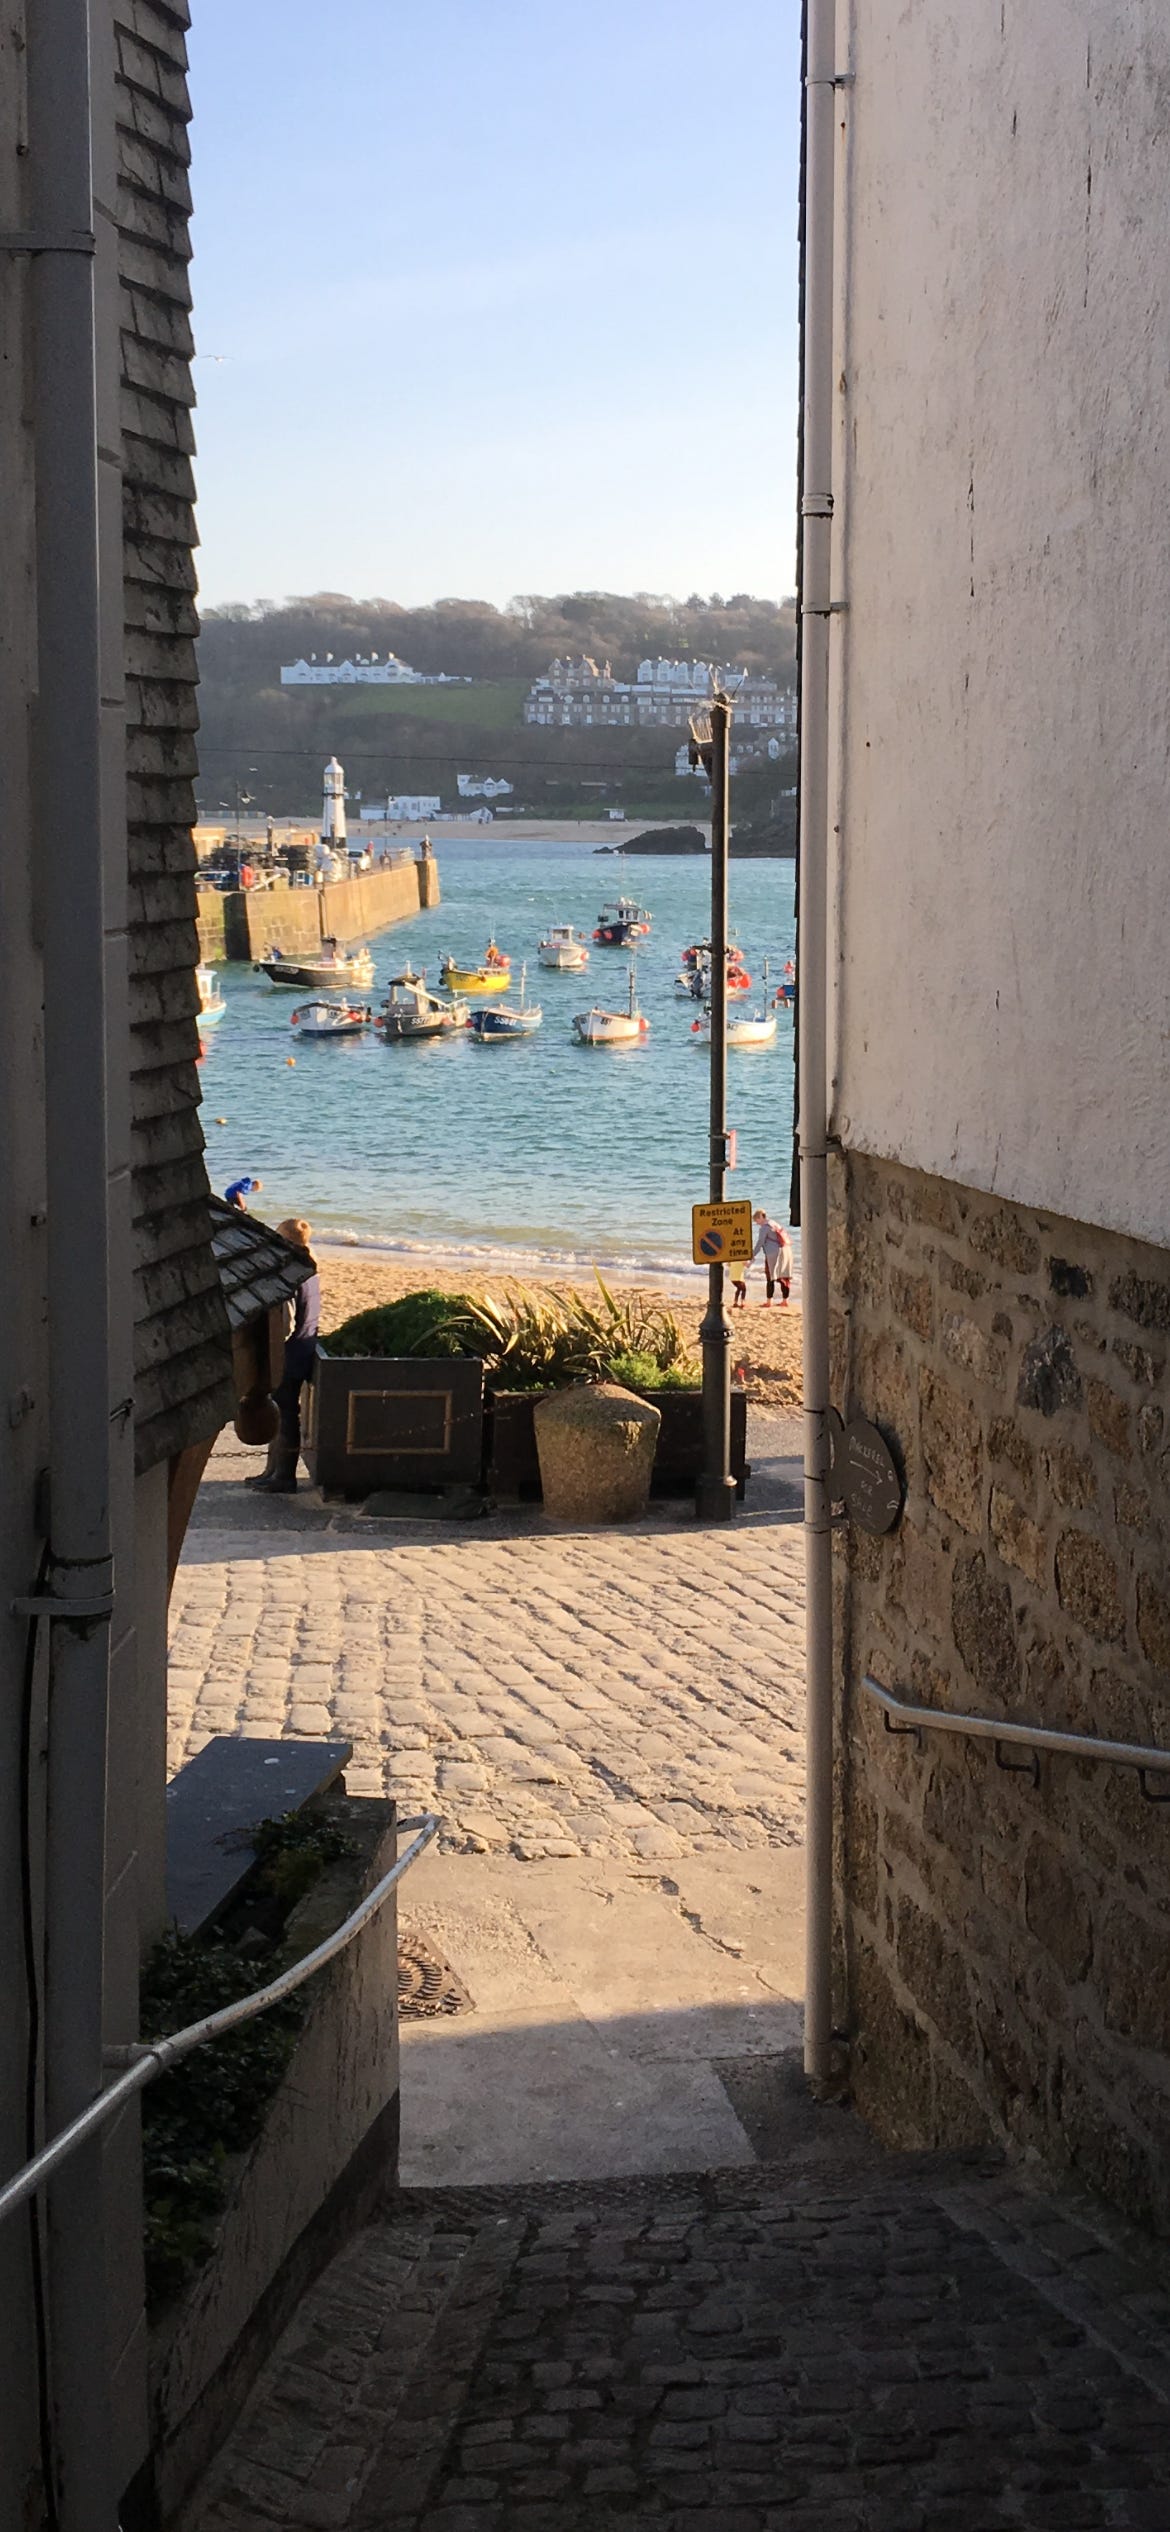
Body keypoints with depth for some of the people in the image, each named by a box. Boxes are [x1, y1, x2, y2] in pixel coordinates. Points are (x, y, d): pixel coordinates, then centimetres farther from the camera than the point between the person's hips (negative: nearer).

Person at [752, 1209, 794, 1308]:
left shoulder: (764, 1228, -6)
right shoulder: (776, 1224, 19)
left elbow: (759, 1243, -9)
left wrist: (752, 1255, -4)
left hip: (773, 1254, -8)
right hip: (786, 1251, 8)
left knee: (770, 1278, -2)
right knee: (784, 1278, 8)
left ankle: (768, 1302, -2)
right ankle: (784, 1300, 10)